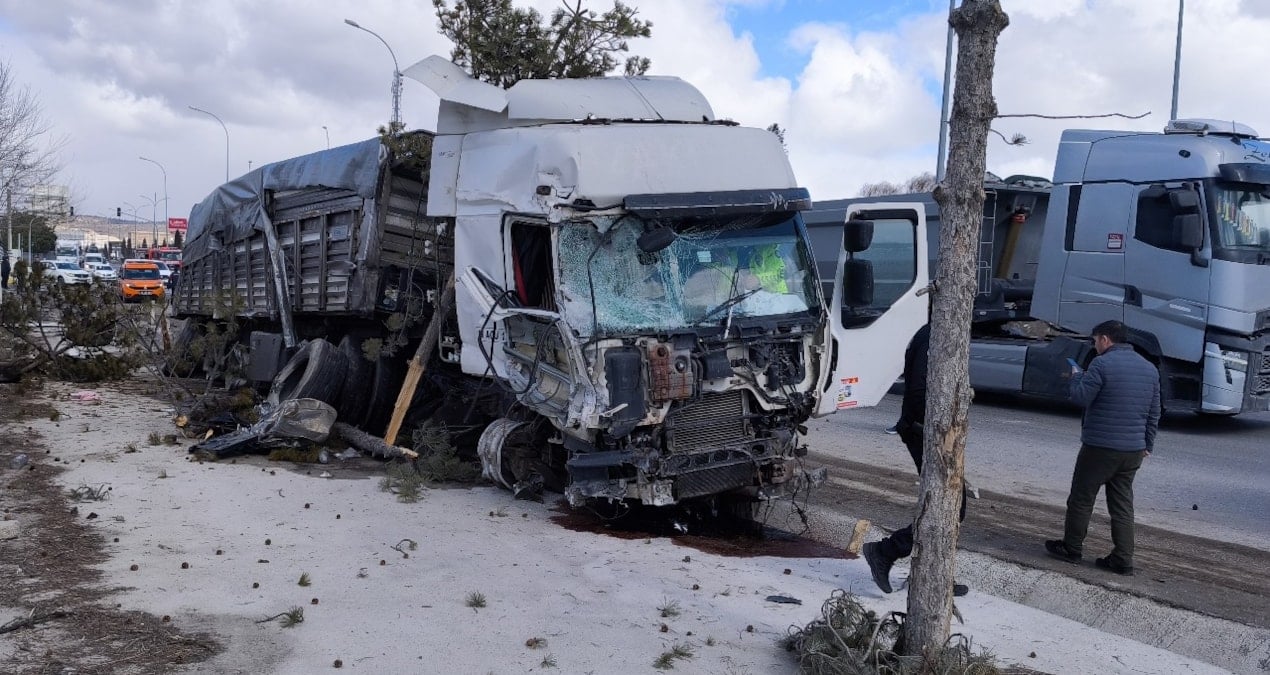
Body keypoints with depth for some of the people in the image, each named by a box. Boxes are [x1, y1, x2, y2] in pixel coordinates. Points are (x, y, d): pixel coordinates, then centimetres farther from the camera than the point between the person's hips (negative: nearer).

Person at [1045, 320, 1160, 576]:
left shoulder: (1103, 364, -13)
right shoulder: (1150, 368, 11)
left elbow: (1080, 397, -14)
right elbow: (1154, 413, 15)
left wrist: (1076, 376, 5)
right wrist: (1148, 445, 22)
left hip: (1100, 447, -6)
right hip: (1133, 450, 6)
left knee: (1081, 498, 8)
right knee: (1122, 504, 10)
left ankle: (1071, 548, 17)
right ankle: (1123, 560, 10)